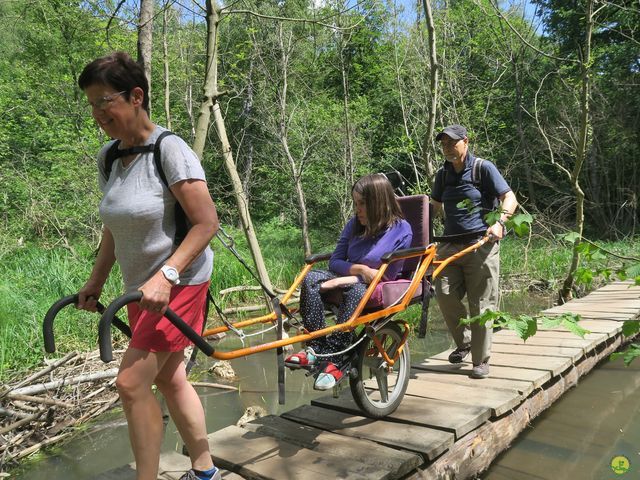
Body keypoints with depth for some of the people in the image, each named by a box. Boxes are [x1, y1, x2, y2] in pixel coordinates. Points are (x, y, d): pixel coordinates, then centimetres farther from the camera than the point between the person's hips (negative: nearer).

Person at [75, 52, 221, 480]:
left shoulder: (169, 149, -17)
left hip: (179, 282, -8)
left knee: (132, 382, -8)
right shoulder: (109, 157, 5)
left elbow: (207, 223, -20)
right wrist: (96, 281, 12)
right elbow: (113, 228, 14)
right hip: (142, 286, 8)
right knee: (169, 379, 14)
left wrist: (165, 275, -25)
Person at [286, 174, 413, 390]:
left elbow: (387, 276, -12)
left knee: (354, 290, -39)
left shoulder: (401, 230, -7)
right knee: (311, 279, -23)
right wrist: (360, 269, -16)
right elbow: (335, 261, 5)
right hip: (350, 281, 5)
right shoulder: (354, 224, 9)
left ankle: (333, 360, -39)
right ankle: (315, 348, -28)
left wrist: (344, 279, -17)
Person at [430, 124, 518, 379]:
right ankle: (463, 343, 18)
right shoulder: (443, 174, 13)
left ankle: (481, 361, 11)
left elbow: (510, 198, -5)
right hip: (450, 245, 4)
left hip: (481, 244, -4)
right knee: (445, 295, -8)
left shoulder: (483, 168, -1)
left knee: (481, 304, -2)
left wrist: (499, 222, -22)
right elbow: (435, 205, 27)